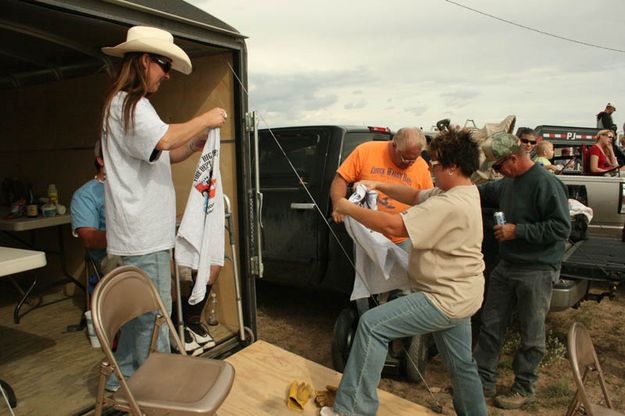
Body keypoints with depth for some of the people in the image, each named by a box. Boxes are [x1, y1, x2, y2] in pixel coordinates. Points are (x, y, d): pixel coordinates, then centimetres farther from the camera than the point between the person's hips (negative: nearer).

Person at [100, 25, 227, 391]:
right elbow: (164, 139, -29)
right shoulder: (128, 102, -11)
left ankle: (123, 378, 34)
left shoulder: (132, 104, 22)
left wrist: (193, 146, 9)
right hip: (144, 234, -11)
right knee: (154, 315, -1)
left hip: (145, 230, 11)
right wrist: (204, 120, -14)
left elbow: (157, 155, 24)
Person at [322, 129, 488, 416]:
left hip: (446, 299, -10)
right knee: (461, 364, 23)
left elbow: (393, 226, -29)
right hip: (460, 295, 10)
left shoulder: (450, 205, -26)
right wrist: (379, 186, 6)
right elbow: (416, 196, 15)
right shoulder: (466, 192, 6)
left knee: (372, 325, -11)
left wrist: (348, 209, -17)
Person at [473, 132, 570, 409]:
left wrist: (518, 230, -21)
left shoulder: (546, 184, -18)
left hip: (536, 272, -8)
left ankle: (524, 389, 26)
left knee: (531, 335, 8)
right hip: (506, 267, 8)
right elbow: (483, 193, 25)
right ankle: (483, 381, 27)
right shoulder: (507, 183, 6)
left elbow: (561, 228, -21)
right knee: (490, 325, 13)